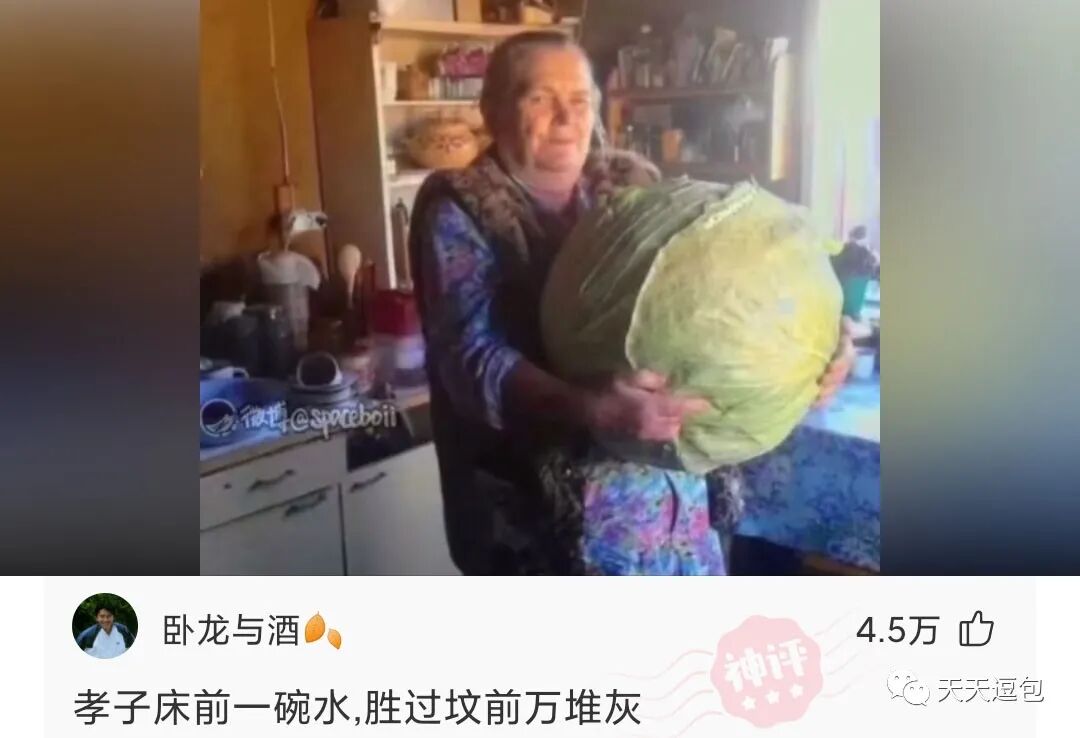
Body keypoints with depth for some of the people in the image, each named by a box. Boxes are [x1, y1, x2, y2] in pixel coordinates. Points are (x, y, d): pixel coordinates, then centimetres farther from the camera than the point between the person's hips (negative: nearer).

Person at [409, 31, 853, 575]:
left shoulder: (632, 187, 9)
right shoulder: (461, 212, -6)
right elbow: (472, 357, -20)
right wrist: (593, 409, -37)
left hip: (671, 497, 5)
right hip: (541, 507, -4)